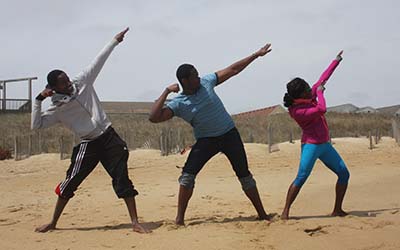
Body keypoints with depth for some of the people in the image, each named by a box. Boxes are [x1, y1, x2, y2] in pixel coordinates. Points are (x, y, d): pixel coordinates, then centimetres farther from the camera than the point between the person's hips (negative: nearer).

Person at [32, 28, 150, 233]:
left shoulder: (82, 82, 4)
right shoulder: (58, 109, -2)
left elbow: (99, 61, 7)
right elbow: (36, 125, -9)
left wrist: (115, 41, 9)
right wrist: (38, 100, -14)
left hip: (109, 137, 2)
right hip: (88, 145, -1)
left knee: (122, 179, -5)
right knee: (70, 182, 0)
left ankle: (135, 222, -3)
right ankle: (53, 223, 17)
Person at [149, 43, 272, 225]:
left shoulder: (206, 82, -4)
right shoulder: (178, 104, -11)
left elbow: (232, 70, 4)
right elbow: (153, 117, -24)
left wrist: (256, 55, 5)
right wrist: (166, 92, -25)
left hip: (230, 134, 2)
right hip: (205, 140, -1)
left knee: (244, 174, 4)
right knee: (188, 174, -17)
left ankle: (262, 214, 15)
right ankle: (180, 218, -10)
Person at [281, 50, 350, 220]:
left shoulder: (310, 97, 5)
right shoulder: (296, 111, -19)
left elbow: (322, 80, 14)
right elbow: (321, 109, -29)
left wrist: (336, 61, 18)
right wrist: (319, 92, -14)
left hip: (325, 145, 9)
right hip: (311, 145, -9)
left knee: (344, 174, 6)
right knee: (301, 178, -17)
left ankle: (337, 210, 13)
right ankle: (285, 211, -13)